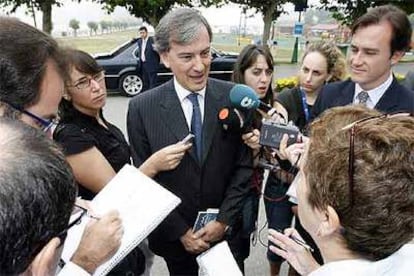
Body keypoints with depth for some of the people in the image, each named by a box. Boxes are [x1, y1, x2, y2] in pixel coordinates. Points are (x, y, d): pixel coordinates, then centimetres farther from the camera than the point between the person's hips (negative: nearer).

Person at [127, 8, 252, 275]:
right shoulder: (142, 109, -13)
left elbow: (244, 165, -5)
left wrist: (224, 220, -10)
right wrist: (180, 231, -9)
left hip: (228, 230, 1)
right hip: (174, 236, 0)